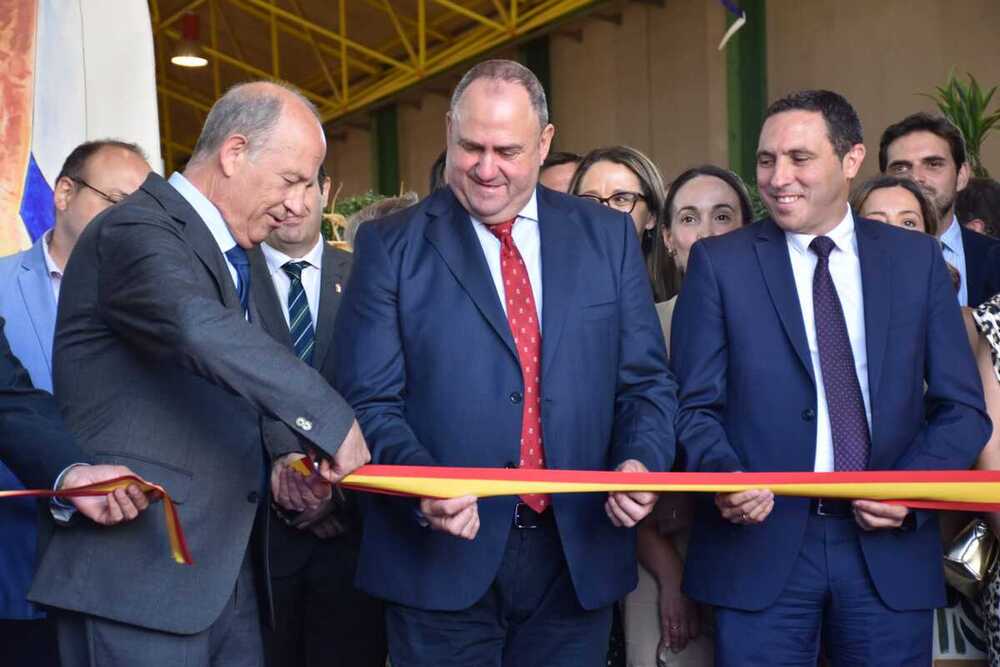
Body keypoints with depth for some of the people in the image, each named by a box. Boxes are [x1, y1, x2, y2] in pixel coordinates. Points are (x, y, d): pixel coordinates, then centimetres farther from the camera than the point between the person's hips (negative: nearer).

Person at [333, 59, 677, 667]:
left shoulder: (608, 236, 6)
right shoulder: (391, 246, -1)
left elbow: (646, 382, 7)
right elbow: (371, 401, -5)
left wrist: (641, 462, -13)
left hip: (578, 555, 3)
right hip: (444, 558, -2)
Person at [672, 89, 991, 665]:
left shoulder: (917, 258, 7)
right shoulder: (719, 262, 2)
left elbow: (962, 407, 6)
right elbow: (697, 403, 0)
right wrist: (725, 475, -19)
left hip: (889, 545, 2)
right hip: (760, 542, -1)